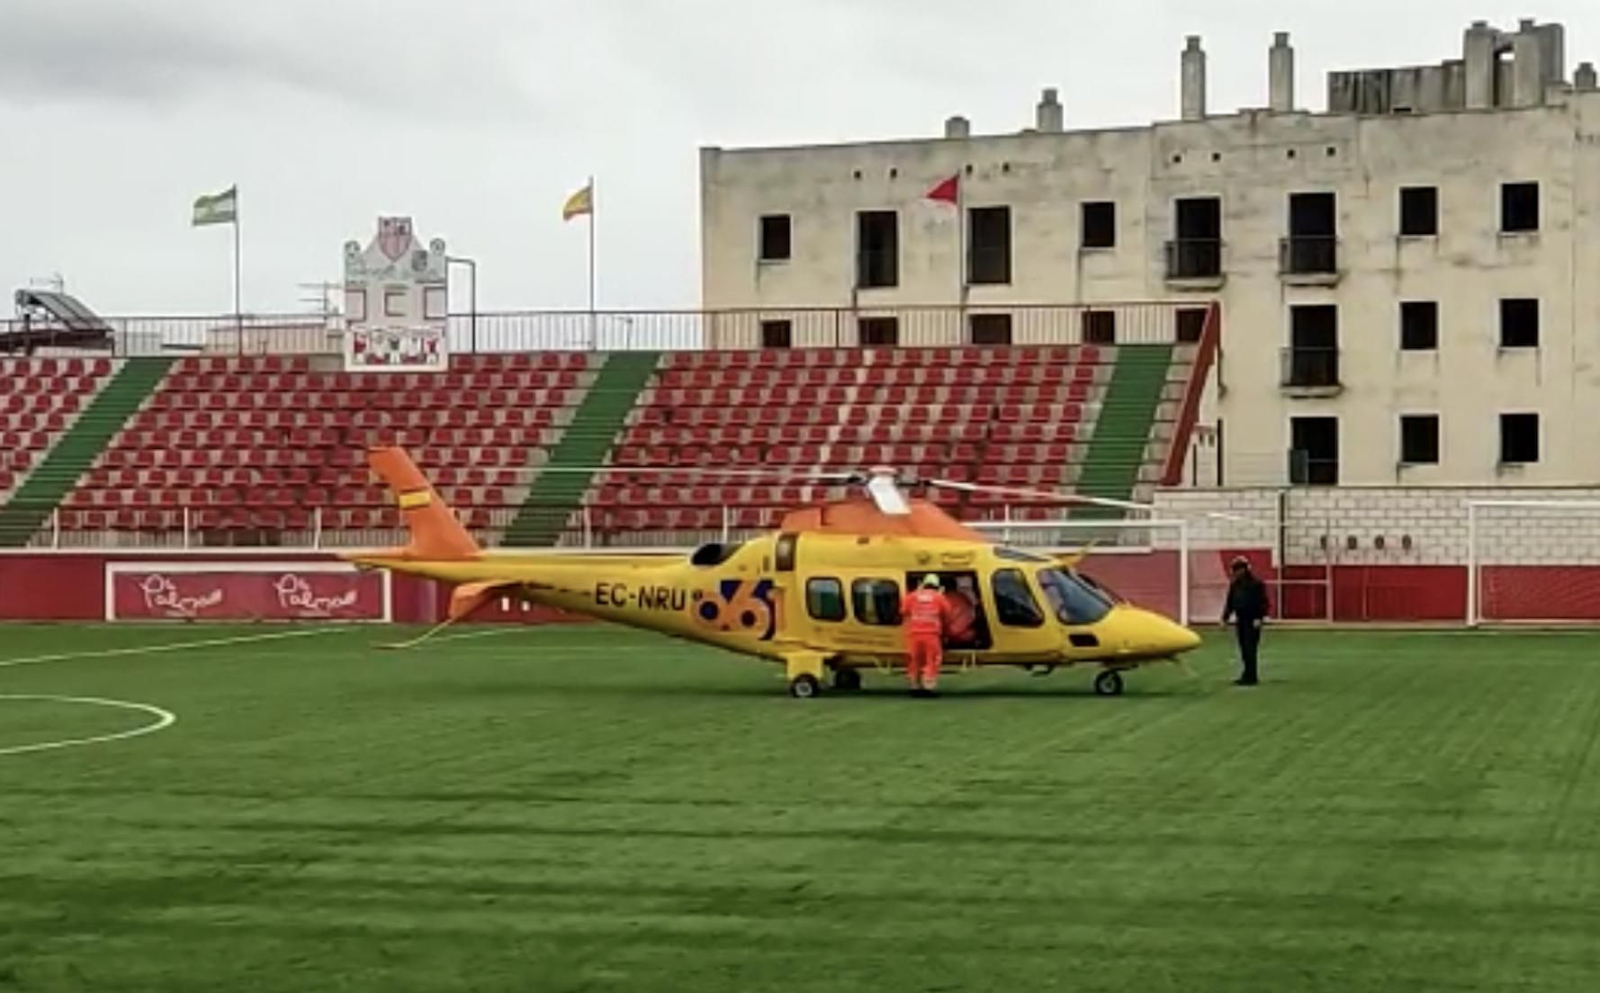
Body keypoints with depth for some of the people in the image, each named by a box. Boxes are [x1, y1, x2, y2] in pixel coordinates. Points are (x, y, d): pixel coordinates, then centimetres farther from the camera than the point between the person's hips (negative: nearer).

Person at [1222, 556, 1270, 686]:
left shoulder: (1256, 584, -8)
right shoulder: (1234, 585, 13)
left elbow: (1262, 602, -11)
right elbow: (1230, 602, 18)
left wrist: (1259, 618, -18)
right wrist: (1225, 617, 14)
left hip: (1252, 621, -7)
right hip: (1240, 620, 7)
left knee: (1250, 649, -9)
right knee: (1244, 649, 9)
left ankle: (1250, 677, -8)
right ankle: (1249, 674, 16)